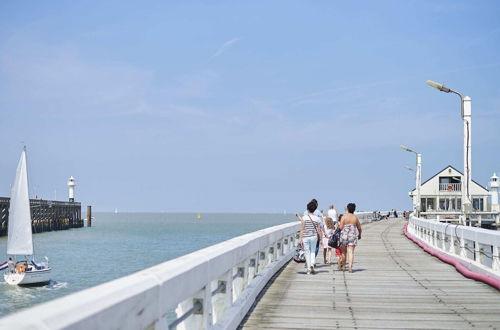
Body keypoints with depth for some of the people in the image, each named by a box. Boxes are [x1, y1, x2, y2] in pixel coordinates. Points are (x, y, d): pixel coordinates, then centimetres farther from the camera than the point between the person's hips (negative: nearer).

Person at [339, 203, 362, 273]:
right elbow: (359, 228, 12)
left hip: (344, 235, -1)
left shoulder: (344, 216, -5)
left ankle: (343, 266, 25)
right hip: (353, 236, 1)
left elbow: (340, 227, -10)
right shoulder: (355, 217, 4)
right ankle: (350, 267, -18)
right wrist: (359, 235, 29)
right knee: (351, 252, -3)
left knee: (344, 252, 14)